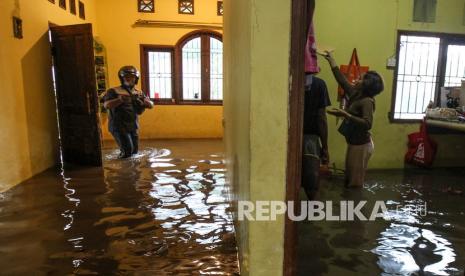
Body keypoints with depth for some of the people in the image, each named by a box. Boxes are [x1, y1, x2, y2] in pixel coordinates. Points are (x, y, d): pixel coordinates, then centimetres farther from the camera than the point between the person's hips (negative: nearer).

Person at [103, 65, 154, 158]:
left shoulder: (138, 92, 11)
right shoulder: (113, 91, -5)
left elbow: (151, 105, 7)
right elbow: (106, 105, -19)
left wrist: (143, 100, -15)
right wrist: (120, 100, -35)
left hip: (133, 126, 6)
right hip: (118, 126, -6)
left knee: (135, 151, 11)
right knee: (127, 151, -12)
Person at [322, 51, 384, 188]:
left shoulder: (367, 101, -21)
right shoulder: (355, 94, 3)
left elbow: (367, 124, -32)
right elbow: (342, 80, 13)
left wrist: (345, 115, -37)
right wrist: (331, 60, 14)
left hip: (361, 145, -9)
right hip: (354, 143, 9)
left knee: (356, 181, 2)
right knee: (350, 177, 19)